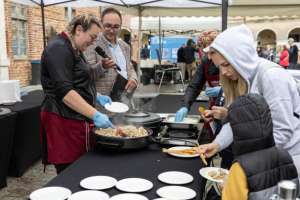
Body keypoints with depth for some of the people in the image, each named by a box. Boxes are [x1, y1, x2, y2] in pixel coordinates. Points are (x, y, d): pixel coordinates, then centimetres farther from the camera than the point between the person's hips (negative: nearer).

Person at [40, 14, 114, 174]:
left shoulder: (73, 49, 17)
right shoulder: (59, 49, -15)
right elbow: (64, 91, -25)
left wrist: (96, 97, 16)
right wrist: (95, 115, -27)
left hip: (75, 119, 10)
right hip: (63, 120, -10)